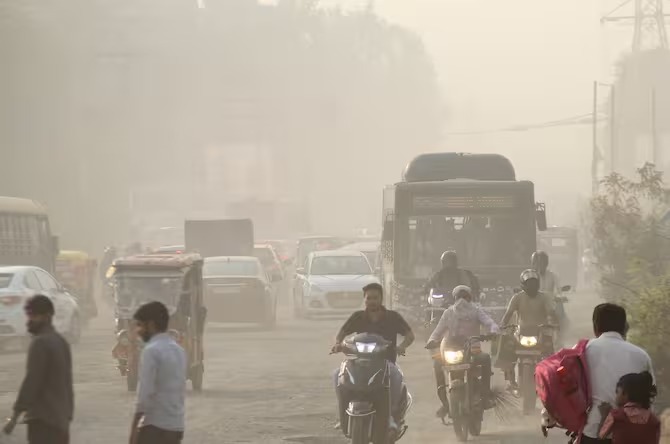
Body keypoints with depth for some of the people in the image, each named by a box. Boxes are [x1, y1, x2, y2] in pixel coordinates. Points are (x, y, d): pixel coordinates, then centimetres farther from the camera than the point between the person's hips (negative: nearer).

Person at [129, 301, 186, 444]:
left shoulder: (151, 350, -13)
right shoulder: (178, 350, 14)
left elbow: (145, 394, -18)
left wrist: (133, 430, -15)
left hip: (155, 427, -8)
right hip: (177, 427, 8)